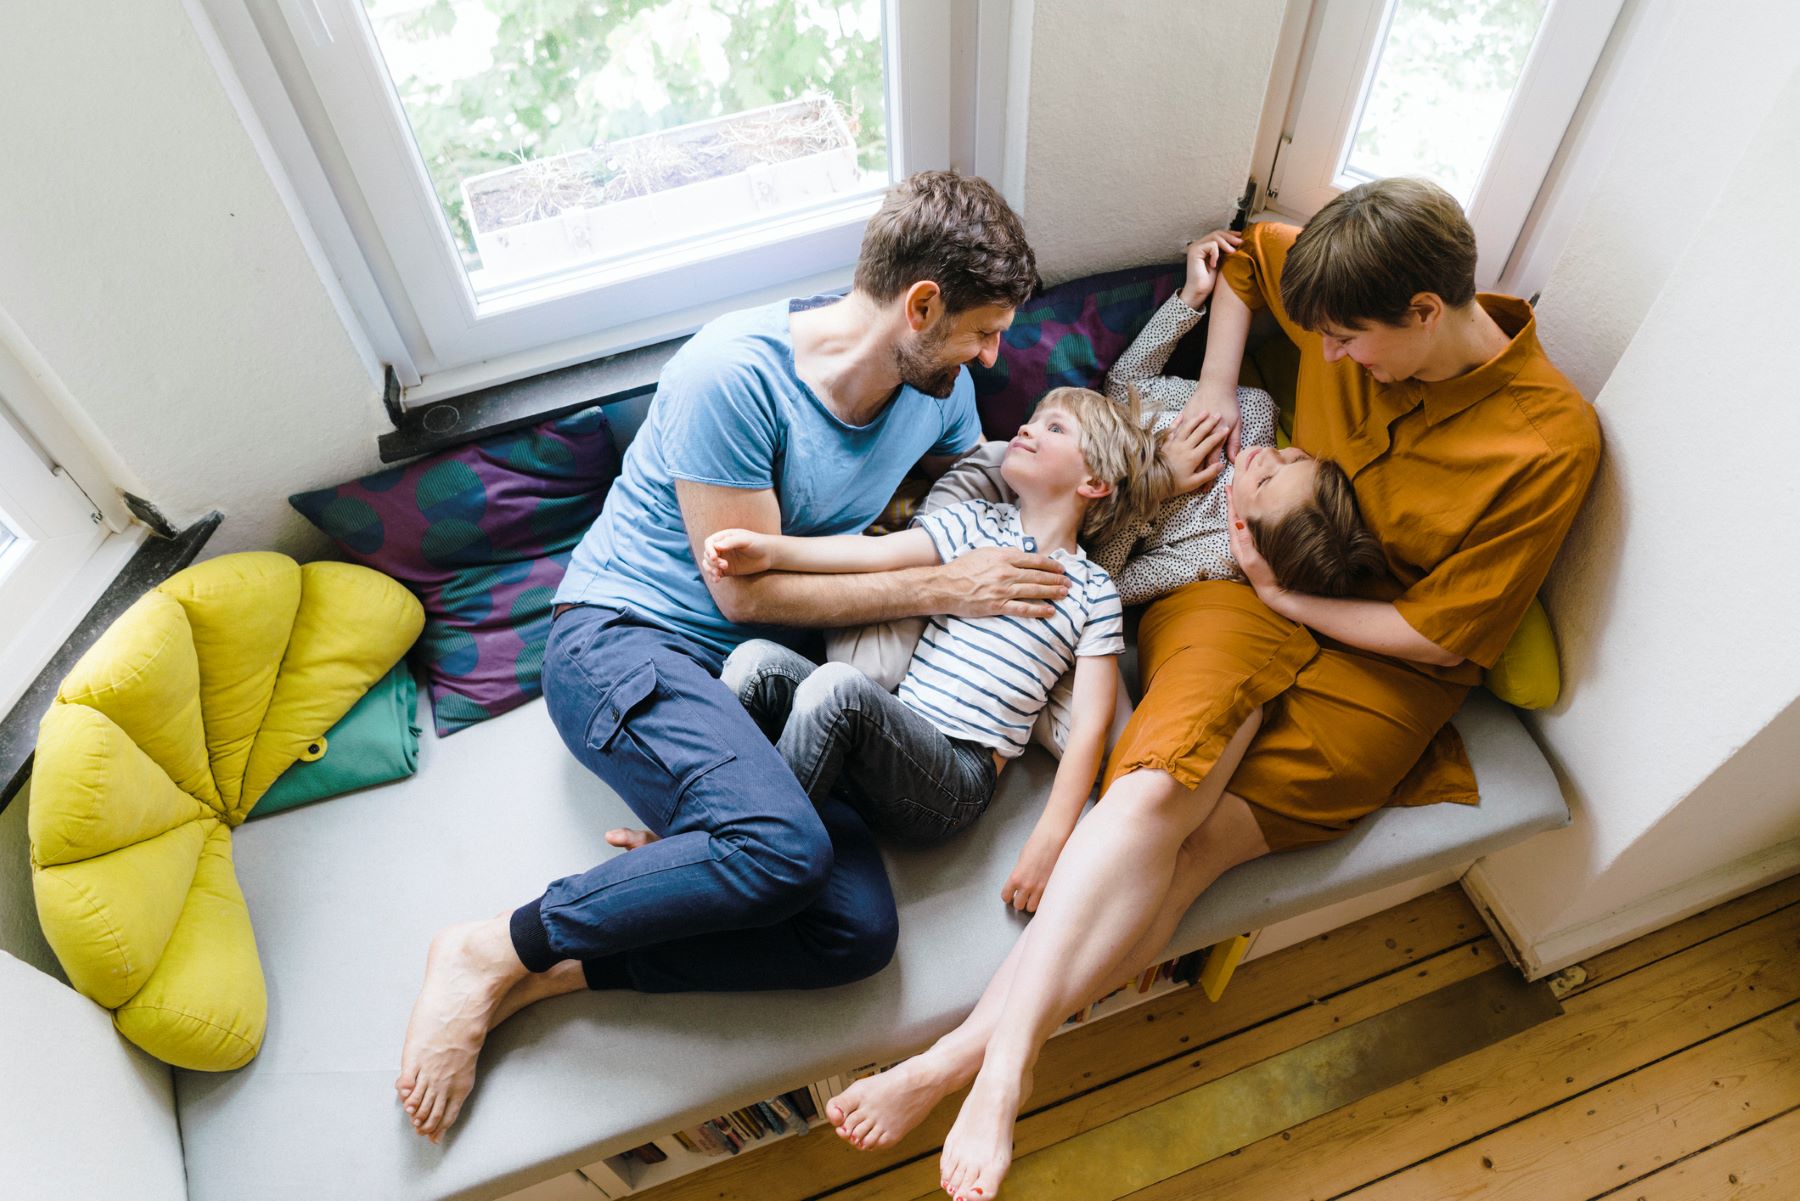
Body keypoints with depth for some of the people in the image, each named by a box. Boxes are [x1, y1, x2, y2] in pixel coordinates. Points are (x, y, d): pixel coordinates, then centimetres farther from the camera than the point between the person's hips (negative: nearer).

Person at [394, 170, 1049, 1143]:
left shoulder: (939, 386, 5)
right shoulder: (734, 372, -17)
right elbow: (750, 590, -16)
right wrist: (940, 588, -12)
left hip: (756, 666, 7)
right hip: (620, 637, -6)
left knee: (859, 929, -18)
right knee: (782, 845, -36)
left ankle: (545, 973, -7)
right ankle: (492, 954, -11)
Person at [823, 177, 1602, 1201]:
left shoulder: (1552, 443, -15)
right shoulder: (1356, 303, -2)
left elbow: (1442, 634, -11)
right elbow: (1247, 253, 19)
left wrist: (1286, 593, -10)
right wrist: (1217, 391, 7)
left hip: (1378, 666, -3)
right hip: (1255, 601, 3)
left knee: (1190, 844, -25)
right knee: (1154, 790, -28)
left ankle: (970, 1056, -23)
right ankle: (1005, 1067, -31)